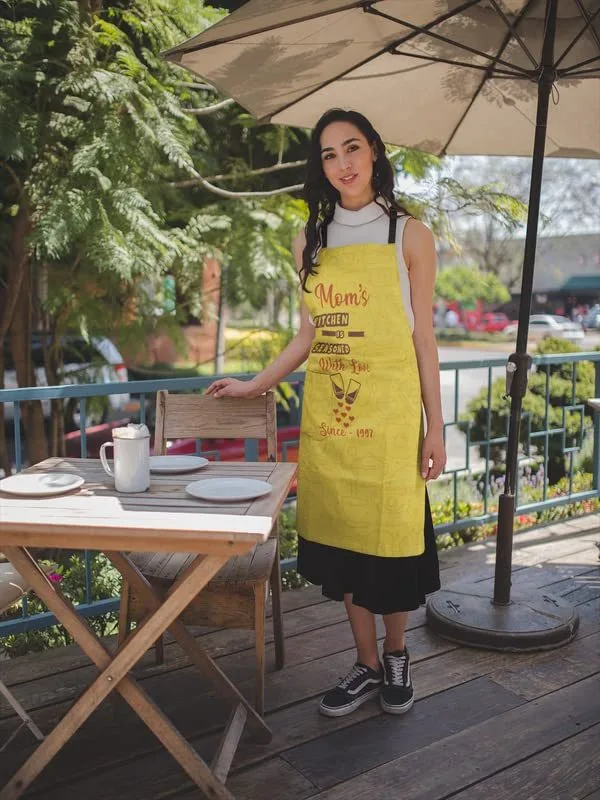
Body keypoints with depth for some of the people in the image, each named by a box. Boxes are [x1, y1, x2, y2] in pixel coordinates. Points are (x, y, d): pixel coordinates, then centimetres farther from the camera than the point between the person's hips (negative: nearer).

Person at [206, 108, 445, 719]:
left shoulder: (408, 235, 1)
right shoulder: (311, 241, 9)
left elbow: (423, 336, 0)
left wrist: (435, 426, -2)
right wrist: (255, 386, 14)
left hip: (387, 409, -3)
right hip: (326, 411, 4)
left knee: (389, 533, 3)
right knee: (339, 536, 8)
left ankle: (396, 655, 30)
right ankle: (367, 665, 27)